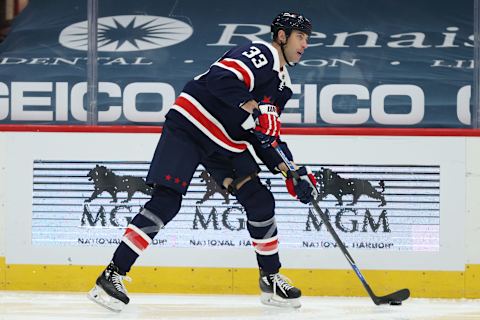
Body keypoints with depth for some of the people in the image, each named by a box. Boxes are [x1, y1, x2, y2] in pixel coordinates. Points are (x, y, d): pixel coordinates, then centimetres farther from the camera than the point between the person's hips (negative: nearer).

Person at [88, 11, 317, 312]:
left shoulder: (282, 84, 16)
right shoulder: (261, 54, -12)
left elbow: (268, 135, 18)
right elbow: (221, 79, -29)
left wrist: (291, 170, 6)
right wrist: (252, 108, -31)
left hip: (226, 145, 9)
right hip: (190, 127, -9)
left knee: (260, 202, 2)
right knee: (166, 200, -16)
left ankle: (271, 279, 17)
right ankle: (113, 275, -17)